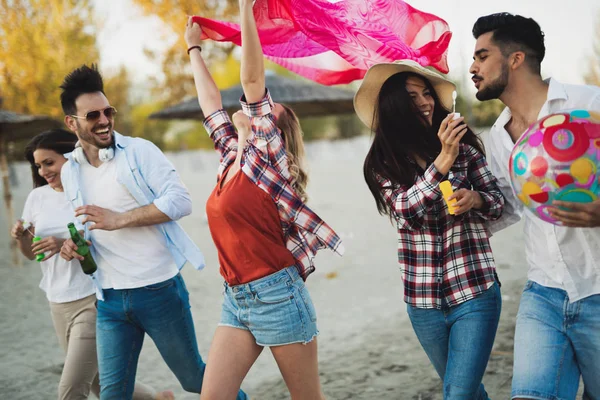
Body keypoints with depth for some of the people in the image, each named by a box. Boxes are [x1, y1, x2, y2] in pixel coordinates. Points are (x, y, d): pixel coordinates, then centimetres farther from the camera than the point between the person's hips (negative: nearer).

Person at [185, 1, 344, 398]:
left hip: (277, 295, -7)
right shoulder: (232, 158, 12)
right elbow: (211, 101, 23)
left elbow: (253, 76, -13)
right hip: (236, 298, 7)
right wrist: (195, 48, 34)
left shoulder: (265, 157, -7)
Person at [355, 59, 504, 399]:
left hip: (475, 293, -2)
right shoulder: (383, 163, -2)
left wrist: (474, 198, -20)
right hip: (423, 301, 2)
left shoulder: (464, 146, -3)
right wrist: (443, 160, -28)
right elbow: (406, 209, -18)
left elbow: (498, 201, 2)